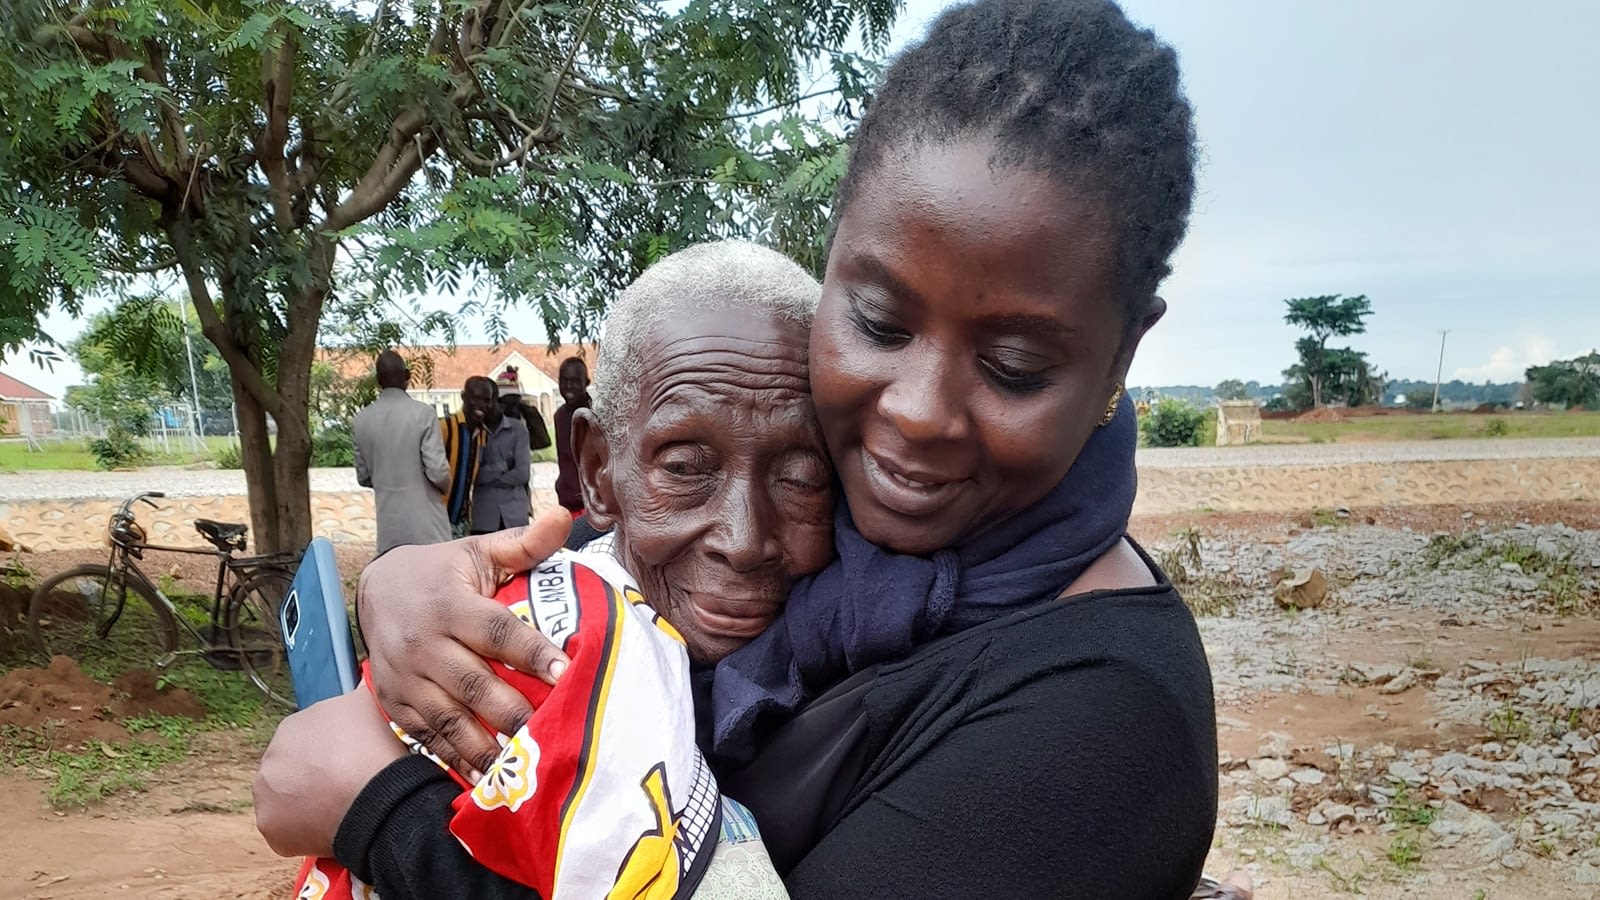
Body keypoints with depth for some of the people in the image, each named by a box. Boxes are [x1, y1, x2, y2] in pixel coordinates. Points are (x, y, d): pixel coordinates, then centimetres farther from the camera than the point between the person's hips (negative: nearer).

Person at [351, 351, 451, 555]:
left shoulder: (362, 420, 4)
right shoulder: (421, 413, -10)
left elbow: (363, 477, 11)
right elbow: (438, 471, -13)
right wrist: (445, 487, 8)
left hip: (388, 525, 4)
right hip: (426, 523, -4)